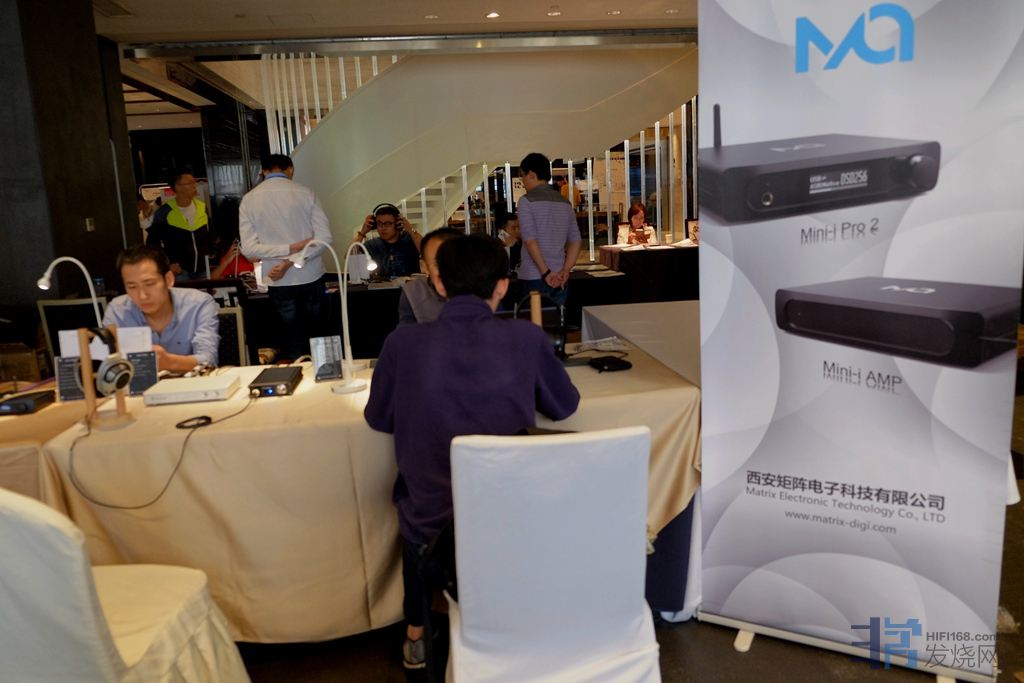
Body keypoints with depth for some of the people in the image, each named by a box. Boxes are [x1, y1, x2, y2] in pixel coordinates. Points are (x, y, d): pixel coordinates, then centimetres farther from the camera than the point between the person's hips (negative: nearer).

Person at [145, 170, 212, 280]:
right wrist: (168, 263, -10)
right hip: (179, 270, -4)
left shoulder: (202, 207, 4)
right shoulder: (165, 212, -8)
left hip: (203, 269, 5)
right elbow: (152, 241, -4)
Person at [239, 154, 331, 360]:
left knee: (294, 342, 11)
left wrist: (291, 248, -11)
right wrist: (290, 262, -13)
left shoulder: (249, 200, -1)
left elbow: (249, 249, -8)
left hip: (280, 283, 0)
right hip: (311, 278, 0)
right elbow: (324, 238, -11)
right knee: (315, 336, 14)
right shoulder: (305, 193, -4)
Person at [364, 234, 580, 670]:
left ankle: (417, 634, 44)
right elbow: (565, 406, 4)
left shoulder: (403, 342, -15)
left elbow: (378, 420, 2)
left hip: (431, 522, 0)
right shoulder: (527, 338, -14)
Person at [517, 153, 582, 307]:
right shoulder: (565, 202, 12)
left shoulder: (526, 201, -6)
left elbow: (530, 241, -15)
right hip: (560, 279, 5)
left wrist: (545, 272, -13)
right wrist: (565, 271, 3)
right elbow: (575, 242, 9)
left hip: (534, 277, -5)